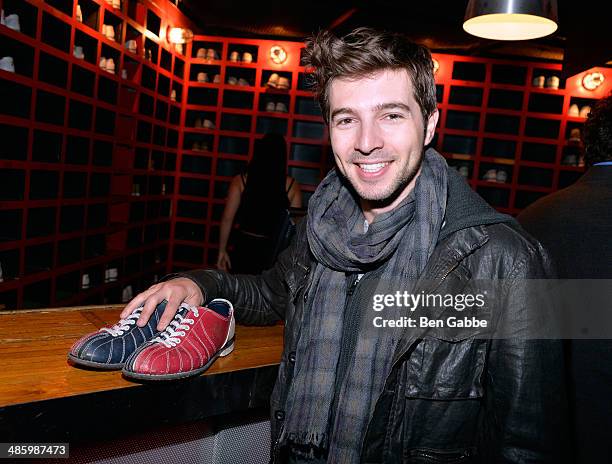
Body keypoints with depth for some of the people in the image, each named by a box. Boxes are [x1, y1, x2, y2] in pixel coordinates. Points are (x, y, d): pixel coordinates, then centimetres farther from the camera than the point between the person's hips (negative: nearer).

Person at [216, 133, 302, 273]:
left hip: (245, 247, 1)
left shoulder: (240, 180, -4)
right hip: (274, 251, 0)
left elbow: (227, 219, -3)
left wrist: (222, 251, 7)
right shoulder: (292, 186, -6)